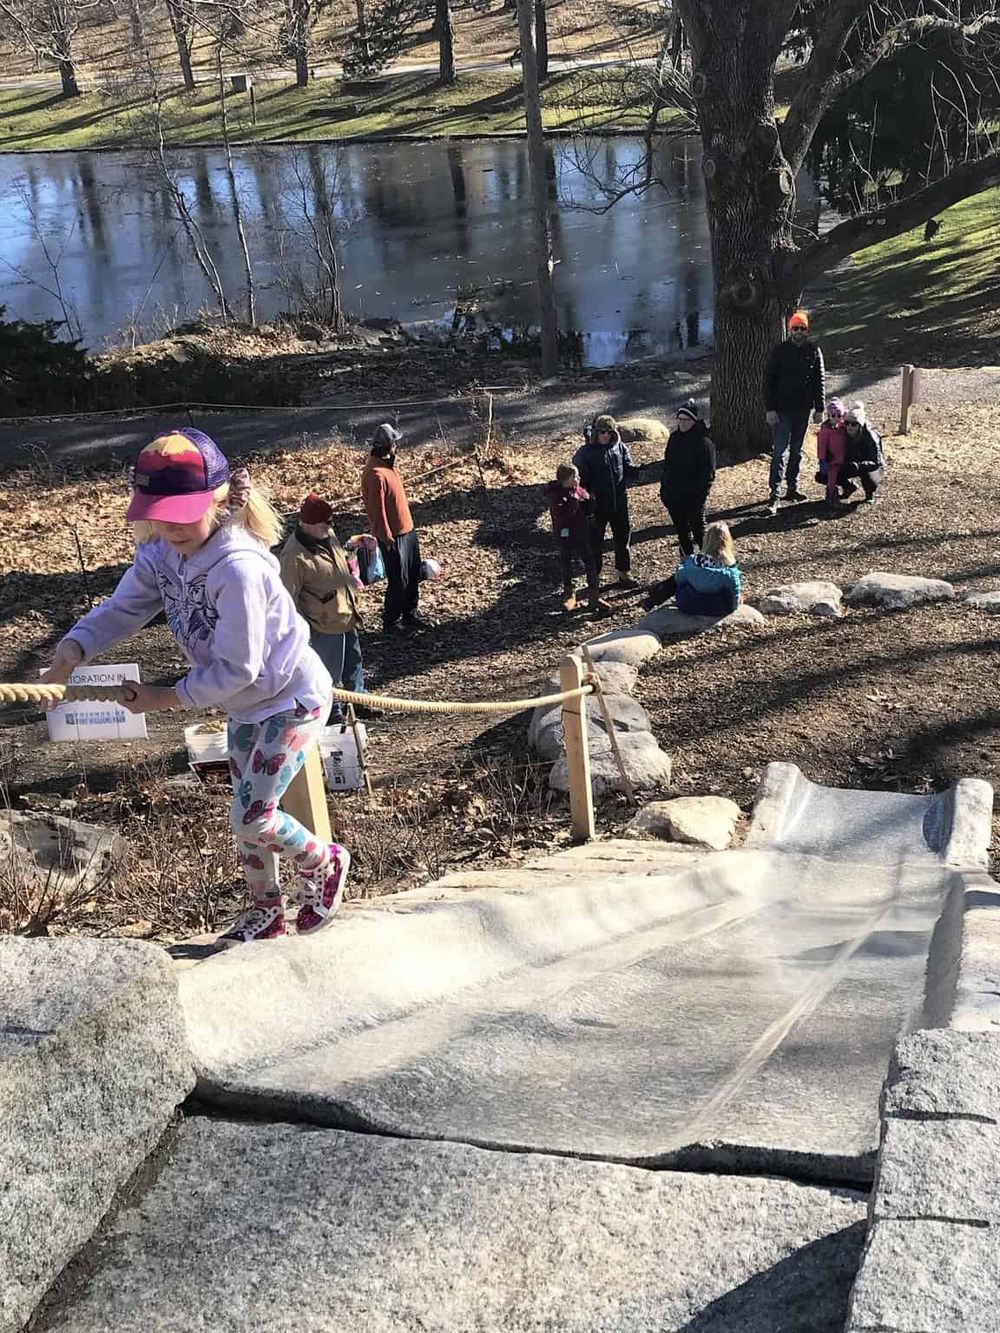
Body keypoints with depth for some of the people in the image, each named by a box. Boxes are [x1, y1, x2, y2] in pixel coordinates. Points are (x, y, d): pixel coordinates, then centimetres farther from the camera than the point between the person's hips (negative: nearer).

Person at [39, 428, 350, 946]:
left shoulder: (238, 569, -35)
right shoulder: (159, 554, -11)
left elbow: (236, 669, -30)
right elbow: (121, 609, -11)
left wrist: (165, 698, -24)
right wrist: (73, 647, -31)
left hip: (292, 699, -8)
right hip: (247, 704, 8)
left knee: (251, 816, -9)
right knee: (248, 812, 18)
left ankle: (325, 863, 20)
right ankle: (266, 911, 37)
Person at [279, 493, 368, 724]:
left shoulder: (329, 536, -1)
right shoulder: (294, 556, -27)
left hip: (347, 618, 9)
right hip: (325, 626, -9)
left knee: (354, 663, 24)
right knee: (329, 670, 7)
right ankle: (332, 712, 27)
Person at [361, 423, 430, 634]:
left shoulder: (387, 464, 5)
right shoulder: (376, 474, -26)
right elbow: (377, 511, -23)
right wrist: (387, 539, -19)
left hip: (407, 530, 9)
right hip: (394, 536, -9)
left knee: (413, 576, 18)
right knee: (398, 581, 3)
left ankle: (410, 614, 34)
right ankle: (391, 622, 18)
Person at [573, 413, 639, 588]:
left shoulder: (620, 448, 2)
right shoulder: (585, 452, -10)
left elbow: (629, 469, 4)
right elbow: (580, 480, -9)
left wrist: (642, 471, -18)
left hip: (619, 504, 4)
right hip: (597, 507, -4)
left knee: (623, 539, 16)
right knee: (595, 542, 7)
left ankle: (624, 573, 32)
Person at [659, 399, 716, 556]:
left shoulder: (703, 442, -14)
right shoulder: (675, 438, 6)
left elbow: (708, 473, -14)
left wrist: (701, 494, -19)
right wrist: (664, 487, 10)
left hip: (693, 496, -6)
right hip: (673, 495, 7)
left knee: (698, 529, 2)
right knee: (681, 531, 15)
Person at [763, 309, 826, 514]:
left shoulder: (814, 352, 5)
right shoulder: (779, 351, -4)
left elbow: (820, 381, 8)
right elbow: (768, 380, -5)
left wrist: (819, 409, 4)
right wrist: (770, 409, -12)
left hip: (803, 410, 4)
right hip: (782, 410, -4)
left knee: (796, 451, 13)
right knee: (780, 451, -8)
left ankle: (792, 488, 23)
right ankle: (775, 493, -8)